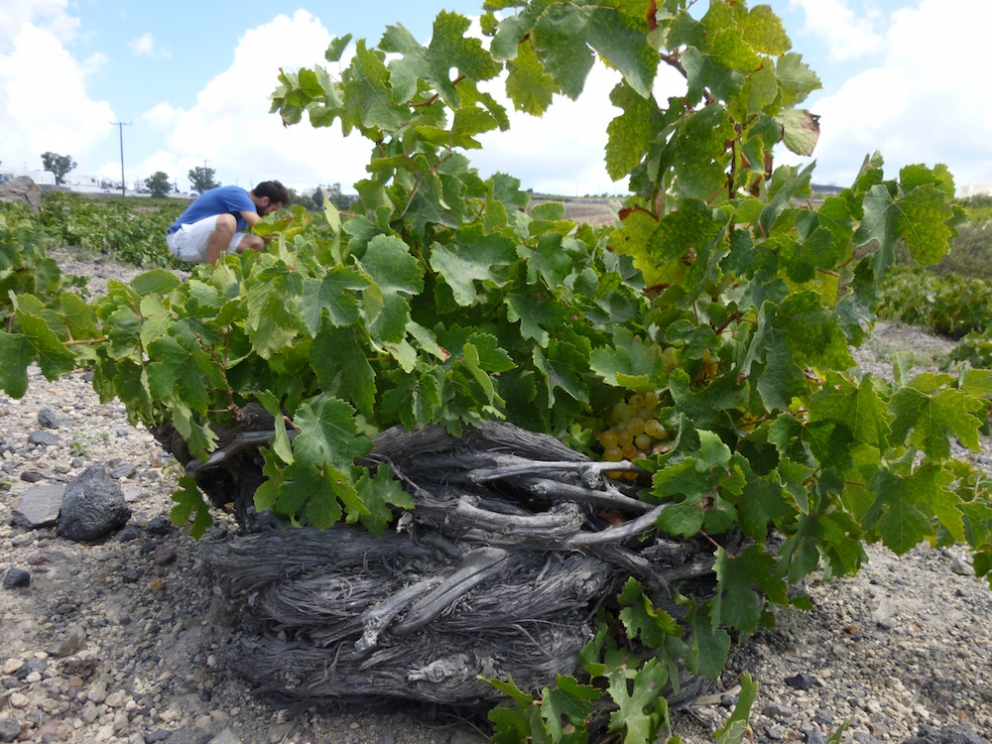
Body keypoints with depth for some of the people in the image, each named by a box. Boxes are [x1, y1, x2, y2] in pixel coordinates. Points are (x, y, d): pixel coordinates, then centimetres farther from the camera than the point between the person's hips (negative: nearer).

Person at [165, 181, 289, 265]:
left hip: (201, 241, 9)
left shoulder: (243, 201, 10)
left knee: (255, 244, -6)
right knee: (227, 221, -35)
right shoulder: (238, 195, -18)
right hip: (182, 238, -9)